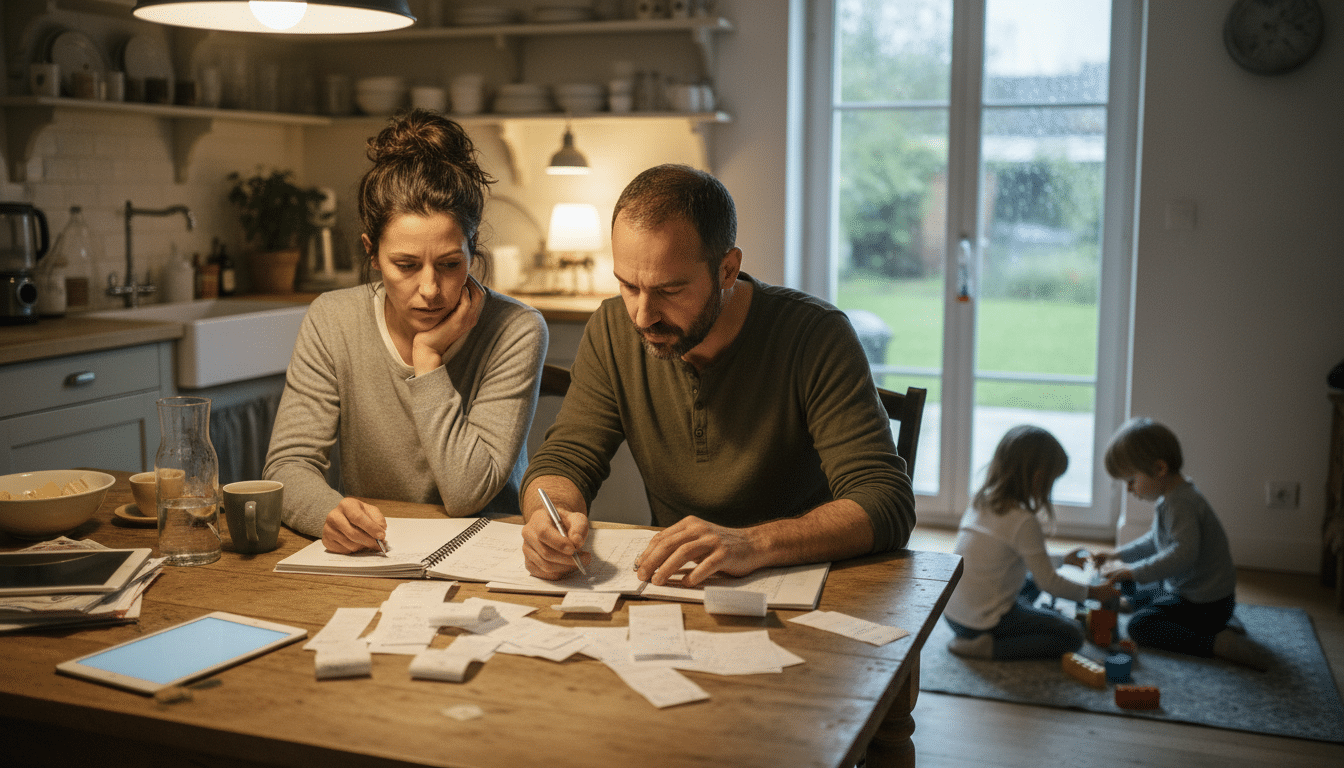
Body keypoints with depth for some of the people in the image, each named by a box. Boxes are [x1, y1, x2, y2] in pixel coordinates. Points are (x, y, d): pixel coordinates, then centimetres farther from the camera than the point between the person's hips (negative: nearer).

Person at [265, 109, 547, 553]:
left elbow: (467, 496, -15)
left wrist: (429, 360, -17)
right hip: (366, 558, 2)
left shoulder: (515, 333, -11)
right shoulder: (332, 322, -2)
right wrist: (331, 512, -29)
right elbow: (288, 465, -8)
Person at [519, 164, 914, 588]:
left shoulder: (816, 337, -18)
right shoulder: (613, 330, -3)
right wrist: (551, 517, -25)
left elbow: (887, 504, -24)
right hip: (672, 585, 4)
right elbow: (562, 460, 0)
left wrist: (752, 544, -40)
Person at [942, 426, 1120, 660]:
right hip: (987, 620, -9)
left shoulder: (980, 502, 6)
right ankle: (988, 647, -9)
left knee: (1031, 582, 32)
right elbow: (1049, 582, -12)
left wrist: (1063, 559, 31)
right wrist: (1092, 592, 4)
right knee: (1073, 634, 1)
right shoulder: (1024, 522, -20)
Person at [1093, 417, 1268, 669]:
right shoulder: (1172, 497, 6)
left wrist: (1134, 572, -34)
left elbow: (1184, 553, -39)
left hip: (1206, 606, -11)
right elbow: (1156, 540, 23)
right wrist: (1118, 555, 18)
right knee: (1137, 598, 26)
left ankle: (1217, 643, -21)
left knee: (1140, 626, -18)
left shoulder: (1181, 504, -27)